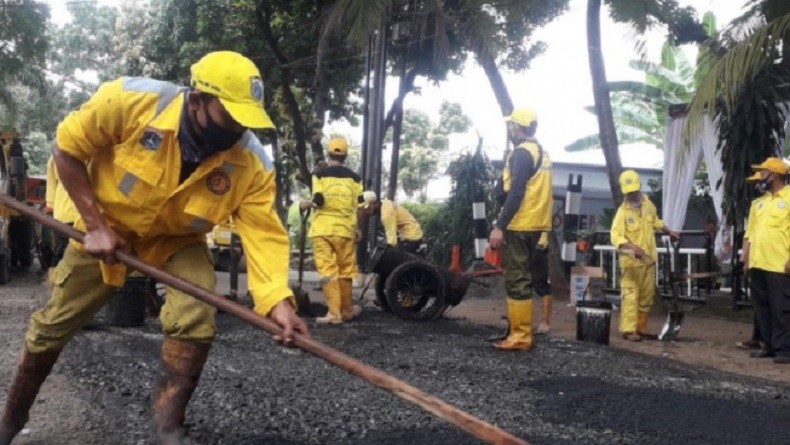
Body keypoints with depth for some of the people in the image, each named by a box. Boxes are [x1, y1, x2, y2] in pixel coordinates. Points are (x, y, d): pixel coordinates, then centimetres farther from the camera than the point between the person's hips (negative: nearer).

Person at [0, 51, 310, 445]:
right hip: (106, 227, 0)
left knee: (196, 320, -23)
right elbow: (67, 148, -20)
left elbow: (264, 233, -30)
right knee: (53, 325, 11)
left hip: (178, 240, 1)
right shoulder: (130, 101, -34)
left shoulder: (251, 163, -29)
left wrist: (277, 301, -45)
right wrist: (96, 226, -22)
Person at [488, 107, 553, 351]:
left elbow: (515, 194, -21)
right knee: (531, 278, 15)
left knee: (517, 281, -7)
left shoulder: (521, 153, -13)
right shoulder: (542, 152, 17)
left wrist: (499, 226, -21)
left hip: (520, 227, -10)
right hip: (539, 226, 10)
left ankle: (520, 337, -6)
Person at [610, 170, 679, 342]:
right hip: (631, 260, -7)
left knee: (647, 295, 13)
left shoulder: (648, 204, 4)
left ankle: (641, 327, 24)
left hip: (648, 258, 7)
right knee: (631, 295, -6)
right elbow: (616, 236, -25)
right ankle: (629, 330, -3)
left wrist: (670, 231, 24)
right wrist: (633, 246, -37)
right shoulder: (623, 211, -16)